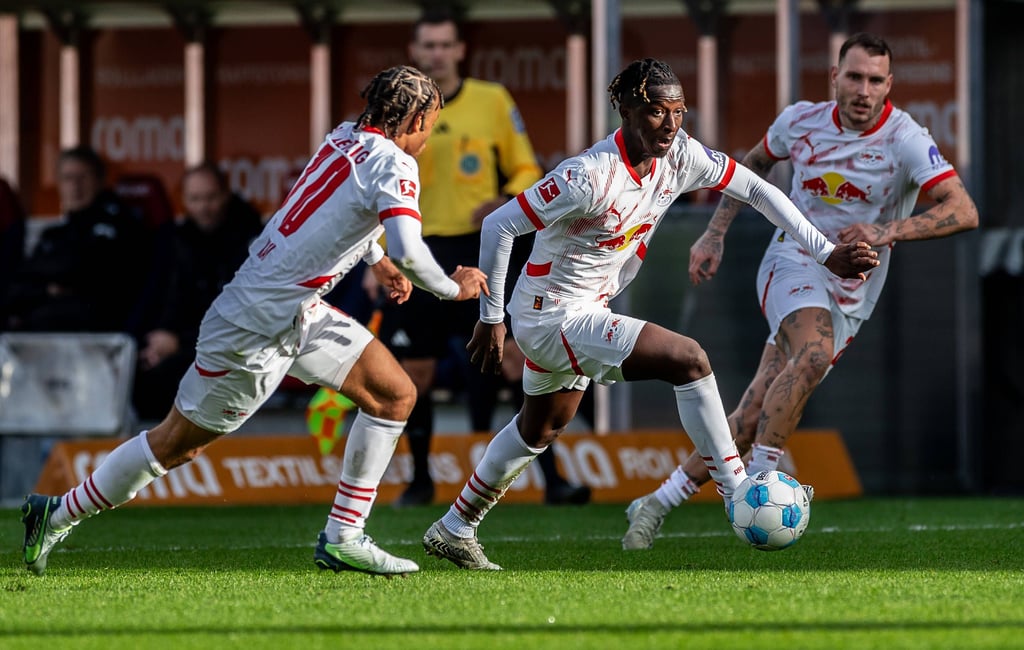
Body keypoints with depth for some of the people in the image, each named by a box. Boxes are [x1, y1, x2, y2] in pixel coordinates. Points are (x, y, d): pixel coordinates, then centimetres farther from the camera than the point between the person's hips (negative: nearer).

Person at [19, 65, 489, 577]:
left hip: (300, 311, 9)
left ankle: (343, 538, 8)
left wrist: (375, 259, 34)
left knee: (395, 395, 7)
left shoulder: (343, 136, 6)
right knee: (177, 443, 4)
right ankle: (59, 515, 19)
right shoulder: (393, 165, -19)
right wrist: (452, 288, -14)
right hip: (259, 327, -9)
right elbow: (407, 250, -32)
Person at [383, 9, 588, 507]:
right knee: (413, 373, 1)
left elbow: (527, 170, 6)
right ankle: (420, 479, 20)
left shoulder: (492, 101, 1)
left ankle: (551, 480, -5)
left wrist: (507, 200, -15)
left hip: (482, 252, -1)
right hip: (423, 256, 1)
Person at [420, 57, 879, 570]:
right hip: (552, 316, -9)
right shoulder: (592, 176, -30)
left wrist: (826, 254, -4)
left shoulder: (679, 156, -9)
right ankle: (739, 496, -12)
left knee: (539, 430, 27)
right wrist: (490, 318, -18)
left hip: (583, 312, 9)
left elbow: (755, 190, 1)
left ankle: (454, 529, 43)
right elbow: (498, 225, -25)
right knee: (688, 359, -20)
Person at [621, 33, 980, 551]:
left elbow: (963, 211, -23)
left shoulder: (904, 140, -13)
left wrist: (888, 232, -34)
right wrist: (715, 234, 12)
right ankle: (758, 480, -27)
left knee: (754, 415, -6)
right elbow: (753, 164, 19)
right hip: (794, 262, 0)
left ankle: (655, 506, 6)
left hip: (849, 296, 0)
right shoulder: (800, 121, -3)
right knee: (815, 353, -34)